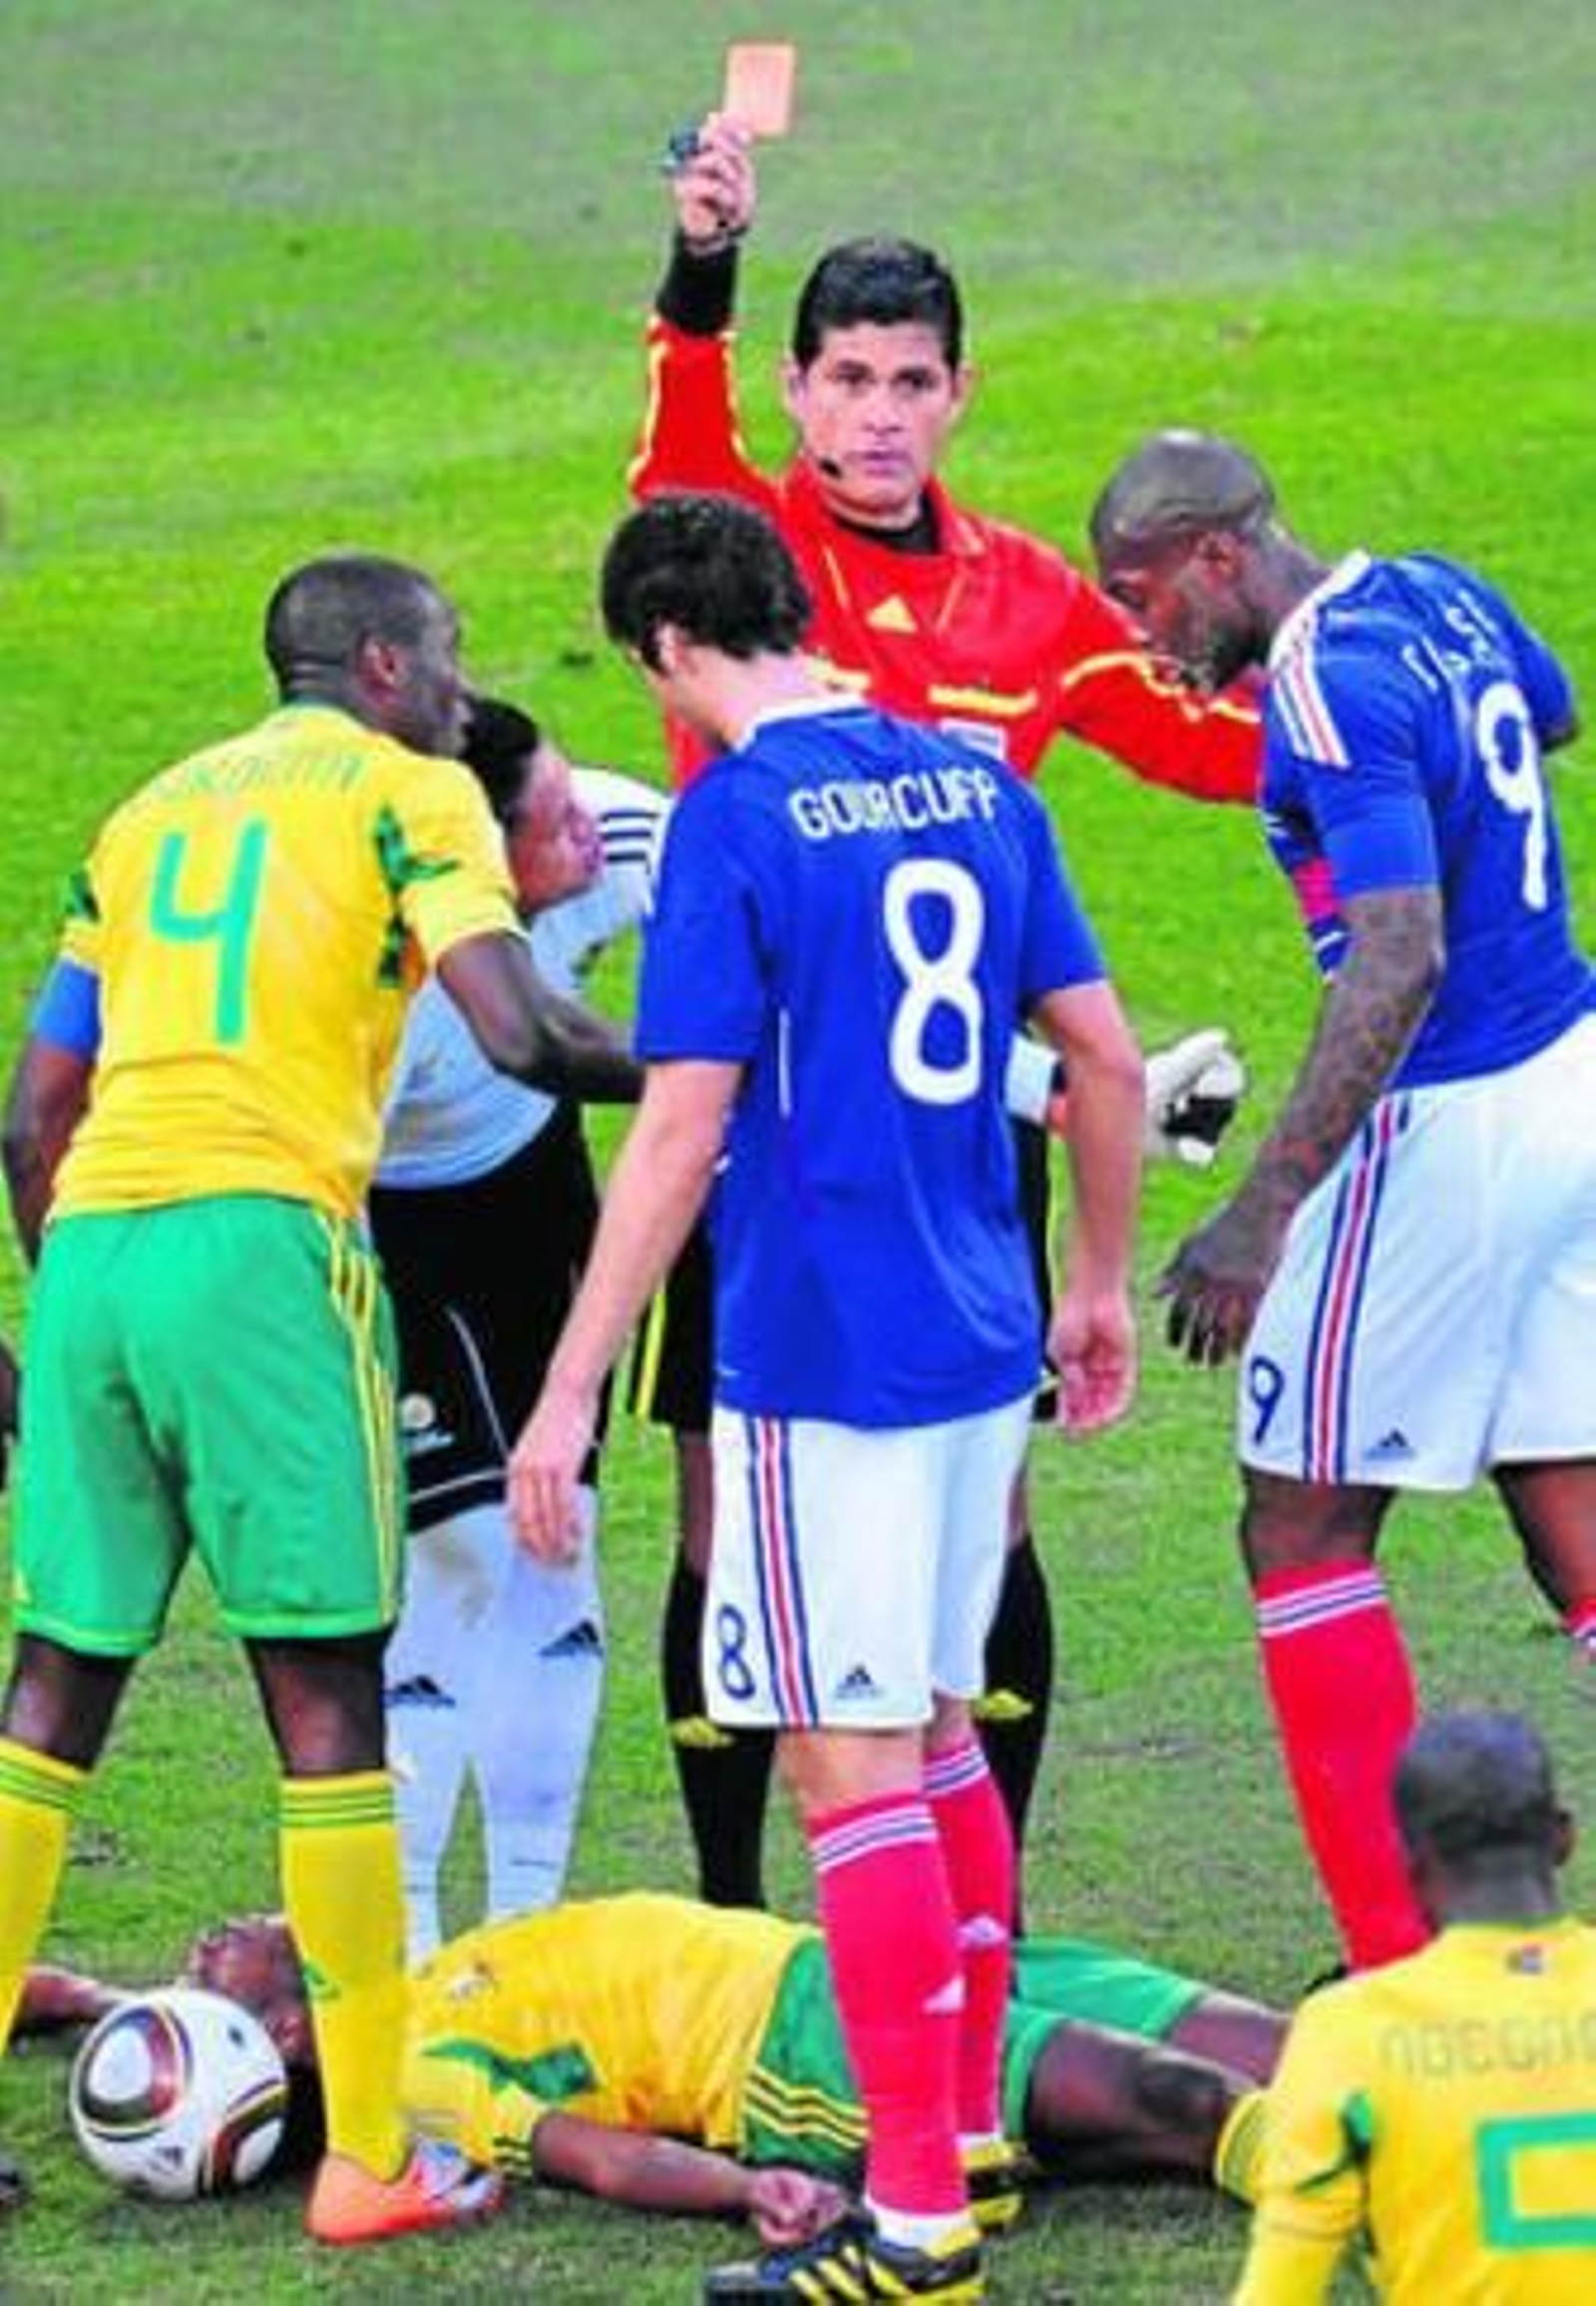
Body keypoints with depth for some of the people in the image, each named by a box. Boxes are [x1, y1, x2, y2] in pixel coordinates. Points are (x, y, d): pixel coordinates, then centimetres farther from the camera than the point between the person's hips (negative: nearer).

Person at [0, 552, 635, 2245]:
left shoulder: (149, 812, 23)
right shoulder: (404, 795, 6)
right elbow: (520, 1037, -8)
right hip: (258, 1235, -5)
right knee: (324, 1691, -1)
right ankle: (370, 2157, -1)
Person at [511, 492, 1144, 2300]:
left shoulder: (736, 817, -13)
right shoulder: (972, 783, 8)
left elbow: (680, 1138, -16)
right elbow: (1106, 1059, 12)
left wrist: (566, 1400, -13)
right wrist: (1099, 1287, 25)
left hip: (821, 1361, -7)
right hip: (981, 1342, 7)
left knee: (851, 1768, -5)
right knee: (936, 1736, 19)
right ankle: (968, 2133, 28)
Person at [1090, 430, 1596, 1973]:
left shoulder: (1326, 687, -20)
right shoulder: (1441, 599, 7)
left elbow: (1400, 963, -28)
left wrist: (1263, 1208, -29)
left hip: (1446, 1133, -9)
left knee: (1304, 1534, 1)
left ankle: (1400, 1965, 1)